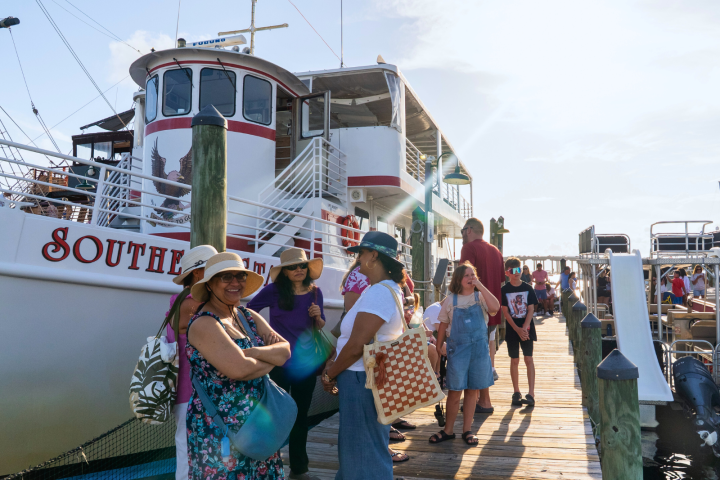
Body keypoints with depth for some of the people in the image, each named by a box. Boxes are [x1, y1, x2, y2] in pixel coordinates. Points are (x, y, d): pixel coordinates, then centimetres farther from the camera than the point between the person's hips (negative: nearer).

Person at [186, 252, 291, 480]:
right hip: (219, 432, -7)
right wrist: (271, 359, -10)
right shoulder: (204, 323, -17)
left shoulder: (248, 316, 8)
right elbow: (239, 369, -28)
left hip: (258, 424, 7)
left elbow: (285, 350, -3)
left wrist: (254, 353, -20)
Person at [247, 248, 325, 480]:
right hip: (278, 362, -4)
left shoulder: (315, 292, 3)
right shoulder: (274, 290, -9)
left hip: (307, 362, 4)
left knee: (301, 416, 13)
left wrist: (317, 316, -9)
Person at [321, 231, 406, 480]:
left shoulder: (379, 291, -23)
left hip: (363, 380, -10)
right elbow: (355, 336, 13)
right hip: (362, 377, 10)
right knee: (354, 446, 23)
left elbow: (356, 346, -25)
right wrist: (335, 364, 3)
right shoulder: (387, 288, 11)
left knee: (364, 452, 5)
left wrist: (329, 375, -10)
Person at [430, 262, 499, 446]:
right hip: (457, 348, -1)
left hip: (479, 348, 1)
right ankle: (448, 430, 17)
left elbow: (495, 307, -20)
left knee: (472, 391, 9)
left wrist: (481, 287, -18)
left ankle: (467, 430, 21)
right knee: (454, 392, 3)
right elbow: (443, 326, 7)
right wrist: (438, 347, 6)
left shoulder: (480, 297, 1)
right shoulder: (450, 300, 2)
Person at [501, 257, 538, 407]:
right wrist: (517, 329, -12)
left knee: (528, 359, -2)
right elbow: (505, 312, -5)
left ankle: (531, 393, -2)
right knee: (514, 361, 5)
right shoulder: (504, 290, -2)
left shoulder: (528, 288, 1)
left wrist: (525, 327, -15)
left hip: (527, 328, 0)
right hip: (512, 329, 0)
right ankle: (516, 392, 15)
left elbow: (531, 309, -2)